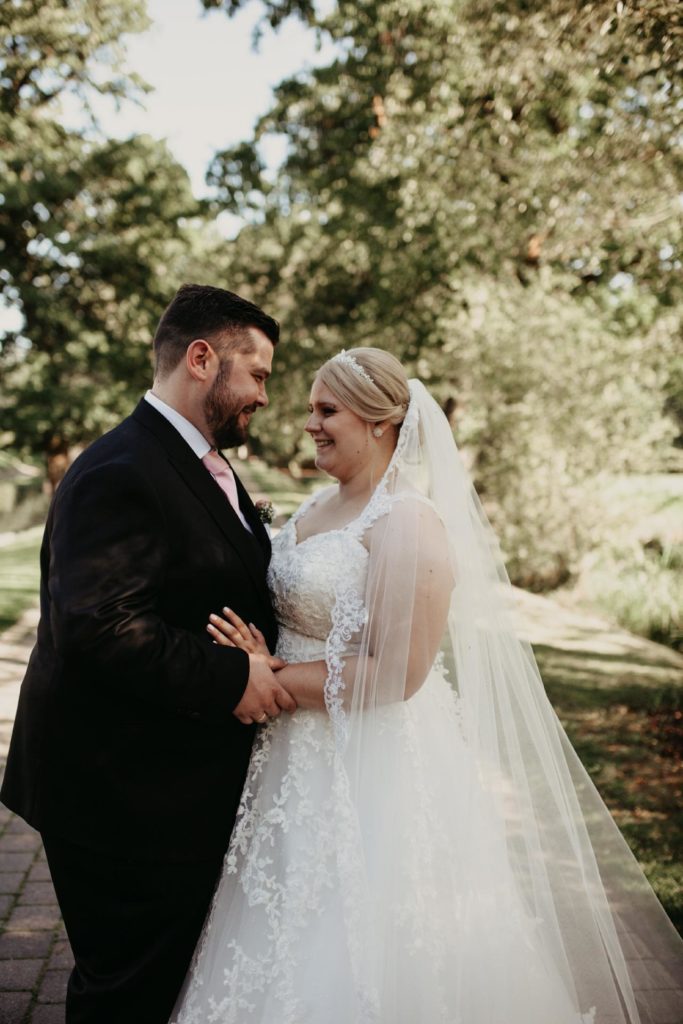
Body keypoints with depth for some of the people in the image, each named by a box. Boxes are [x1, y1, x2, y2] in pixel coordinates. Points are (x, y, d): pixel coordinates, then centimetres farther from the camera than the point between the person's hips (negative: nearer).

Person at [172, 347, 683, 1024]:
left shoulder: (408, 523, -18)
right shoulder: (318, 508, 8)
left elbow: (395, 676, -22)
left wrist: (269, 677, -18)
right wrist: (259, 658, -4)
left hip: (372, 770, -8)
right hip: (303, 761, 8)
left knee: (354, 965, 6)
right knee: (287, 952, 19)